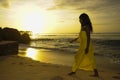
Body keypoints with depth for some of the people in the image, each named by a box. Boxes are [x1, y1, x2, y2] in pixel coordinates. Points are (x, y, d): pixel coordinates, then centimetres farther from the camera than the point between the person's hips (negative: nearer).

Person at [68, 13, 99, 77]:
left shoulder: (87, 27, -14)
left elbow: (88, 37, -19)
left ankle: (73, 71, 16)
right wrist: (74, 40, 31)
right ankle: (96, 73, 14)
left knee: (78, 58, 1)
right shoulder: (84, 27, 14)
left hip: (86, 45, -10)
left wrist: (87, 48, -23)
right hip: (83, 45, 10)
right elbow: (81, 36, 25)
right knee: (89, 60, 10)